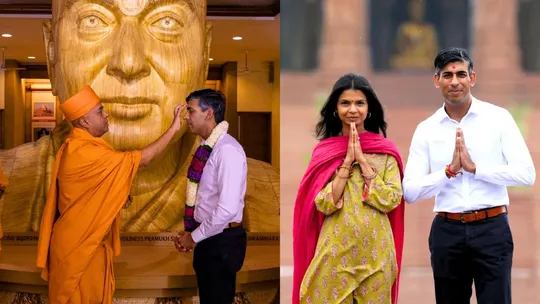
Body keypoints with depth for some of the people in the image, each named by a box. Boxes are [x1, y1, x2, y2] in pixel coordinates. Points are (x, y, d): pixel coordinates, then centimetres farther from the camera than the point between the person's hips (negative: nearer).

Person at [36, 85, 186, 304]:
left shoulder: (78, 147, 7)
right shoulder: (84, 153, -26)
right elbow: (142, 158, -24)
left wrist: (117, 196, 3)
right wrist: (174, 128, -17)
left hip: (91, 240, 10)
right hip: (79, 244, -10)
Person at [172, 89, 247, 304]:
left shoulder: (227, 150, -21)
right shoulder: (207, 148, 8)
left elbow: (227, 209, -27)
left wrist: (194, 237, -16)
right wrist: (190, 233, 6)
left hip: (221, 241, -9)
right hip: (208, 238, 9)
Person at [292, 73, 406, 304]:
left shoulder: (385, 150, 0)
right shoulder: (324, 150, 1)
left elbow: (390, 200, -9)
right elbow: (324, 204, -8)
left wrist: (362, 160, -11)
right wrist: (347, 161, -13)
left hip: (375, 251, 0)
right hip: (335, 250, 0)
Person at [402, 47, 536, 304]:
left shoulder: (498, 118, 0)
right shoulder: (426, 129, 5)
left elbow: (526, 173, -8)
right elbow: (410, 192, -1)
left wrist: (475, 168, -14)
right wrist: (449, 170, -14)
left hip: (491, 228, -2)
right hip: (447, 232, 3)